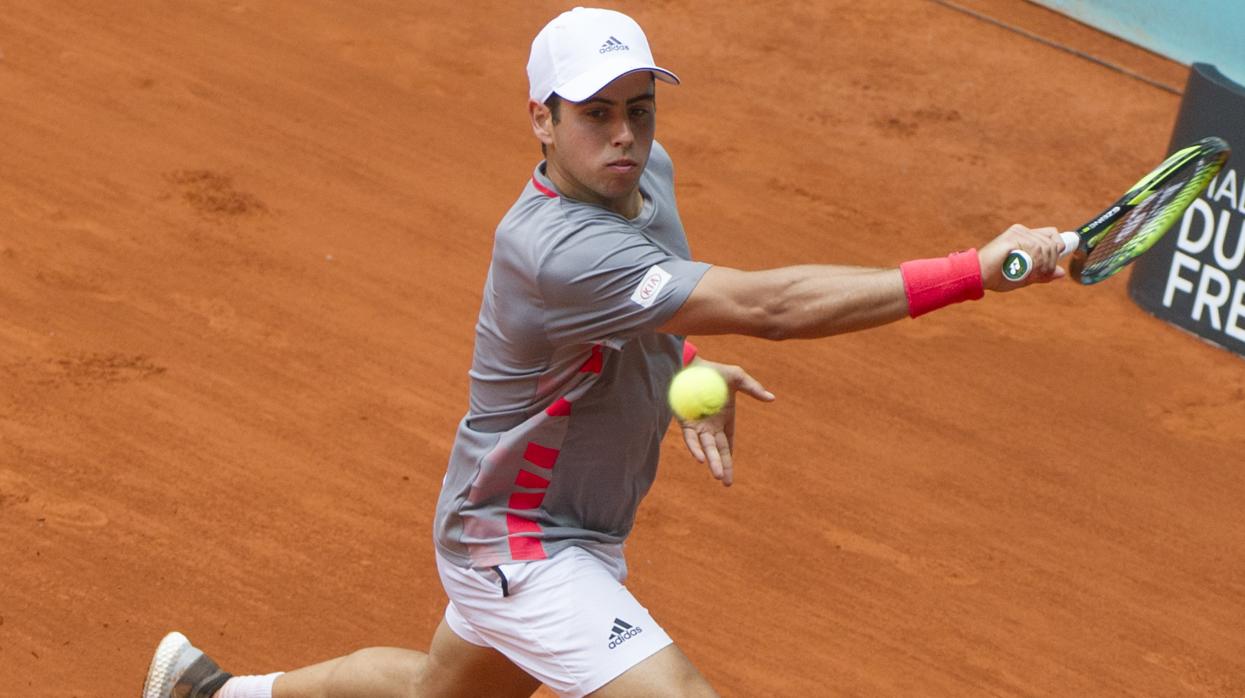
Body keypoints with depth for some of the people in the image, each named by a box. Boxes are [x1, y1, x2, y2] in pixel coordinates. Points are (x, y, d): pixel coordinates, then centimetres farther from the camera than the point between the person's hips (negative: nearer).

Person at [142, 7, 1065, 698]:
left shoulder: (645, 173, -7)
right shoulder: (554, 249, -36)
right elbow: (770, 305, -43)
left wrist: (691, 369, -5)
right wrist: (978, 271, -46)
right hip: (520, 546, -10)